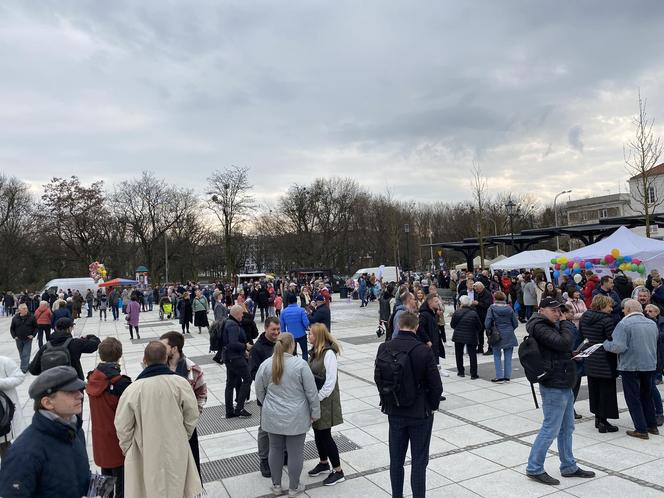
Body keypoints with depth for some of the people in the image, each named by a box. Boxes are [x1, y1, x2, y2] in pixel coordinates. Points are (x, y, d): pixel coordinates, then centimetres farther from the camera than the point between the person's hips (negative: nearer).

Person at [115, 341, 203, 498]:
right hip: (176, 452, 1)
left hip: (146, 455, 0)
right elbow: (192, 417, -6)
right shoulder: (180, 383, -16)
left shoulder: (133, 389, -17)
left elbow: (123, 427, -6)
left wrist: (127, 450, 12)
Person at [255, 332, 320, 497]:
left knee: (275, 449, 17)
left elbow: (259, 391, 6)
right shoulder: (300, 364, -15)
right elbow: (312, 392, -11)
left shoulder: (265, 364, -5)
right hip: (295, 418, -3)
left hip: (272, 416, 4)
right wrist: (315, 413, 1)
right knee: (295, 452, 9)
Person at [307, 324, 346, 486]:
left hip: (325, 400, -8)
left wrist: (318, 398, -18)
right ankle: (323, 463, 36)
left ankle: (338, 471, 14)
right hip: (314, 398, 8)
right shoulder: (314, 351, 6)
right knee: (318, 432, 18)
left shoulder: (329, 353, -20)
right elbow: (311, 375, 9)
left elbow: (330, 381, -21)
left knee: (325, 435, 0)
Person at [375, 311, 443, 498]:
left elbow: (378, 378, 2)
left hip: (394, 412, 3)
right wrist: (432, 406, 4)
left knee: (396, 459, 17)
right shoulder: (424, 351, -19)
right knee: (419, 461, 10)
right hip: (421, 413, -3)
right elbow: (436, 385, -14)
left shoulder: (384, 348, -9)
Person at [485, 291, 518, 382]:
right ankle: (507, 376, 14)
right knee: (508, 357, 9)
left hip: (497, 336, -2)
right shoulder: (509, 308, -1)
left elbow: (487, 323, -12)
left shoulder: (492, 308, -9)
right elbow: (515, 323, 3)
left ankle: (499, 376, 7)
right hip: (509, 336, 2)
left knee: (497, 357, 8)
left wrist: (491, 330, 8)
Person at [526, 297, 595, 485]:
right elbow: (565, 343, -25)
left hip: (563, 384, 10)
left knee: (567, 428, 18)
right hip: (554, 386, -10)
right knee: (550, 429, -3)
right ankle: (534, 468, 8)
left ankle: (569, 467, 32)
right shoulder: (540, 328, -17)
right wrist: (565, 323, -11)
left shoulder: (552, 326, 16)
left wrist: (573, 355, 3)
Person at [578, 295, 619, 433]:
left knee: (593, 389, 17)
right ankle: (603, 421, 7)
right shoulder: (607, 320, -17)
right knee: (606, 389, 3)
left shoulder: (584, 317, 5)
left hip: (589, 360, 7)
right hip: (604, 361, -7)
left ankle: (597, 417, 27)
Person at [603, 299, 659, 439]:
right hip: (650, 365, 7)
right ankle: (652, 425, 28)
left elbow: (618, 346, -24)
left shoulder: (624, 324, -17)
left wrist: (604, 343, -8)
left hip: (630, 366, -6)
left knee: (633, 399, 4)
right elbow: (654, 344, 19)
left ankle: (641, 430, 6)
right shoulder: (652, 324, 6)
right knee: (647, 396, 21)